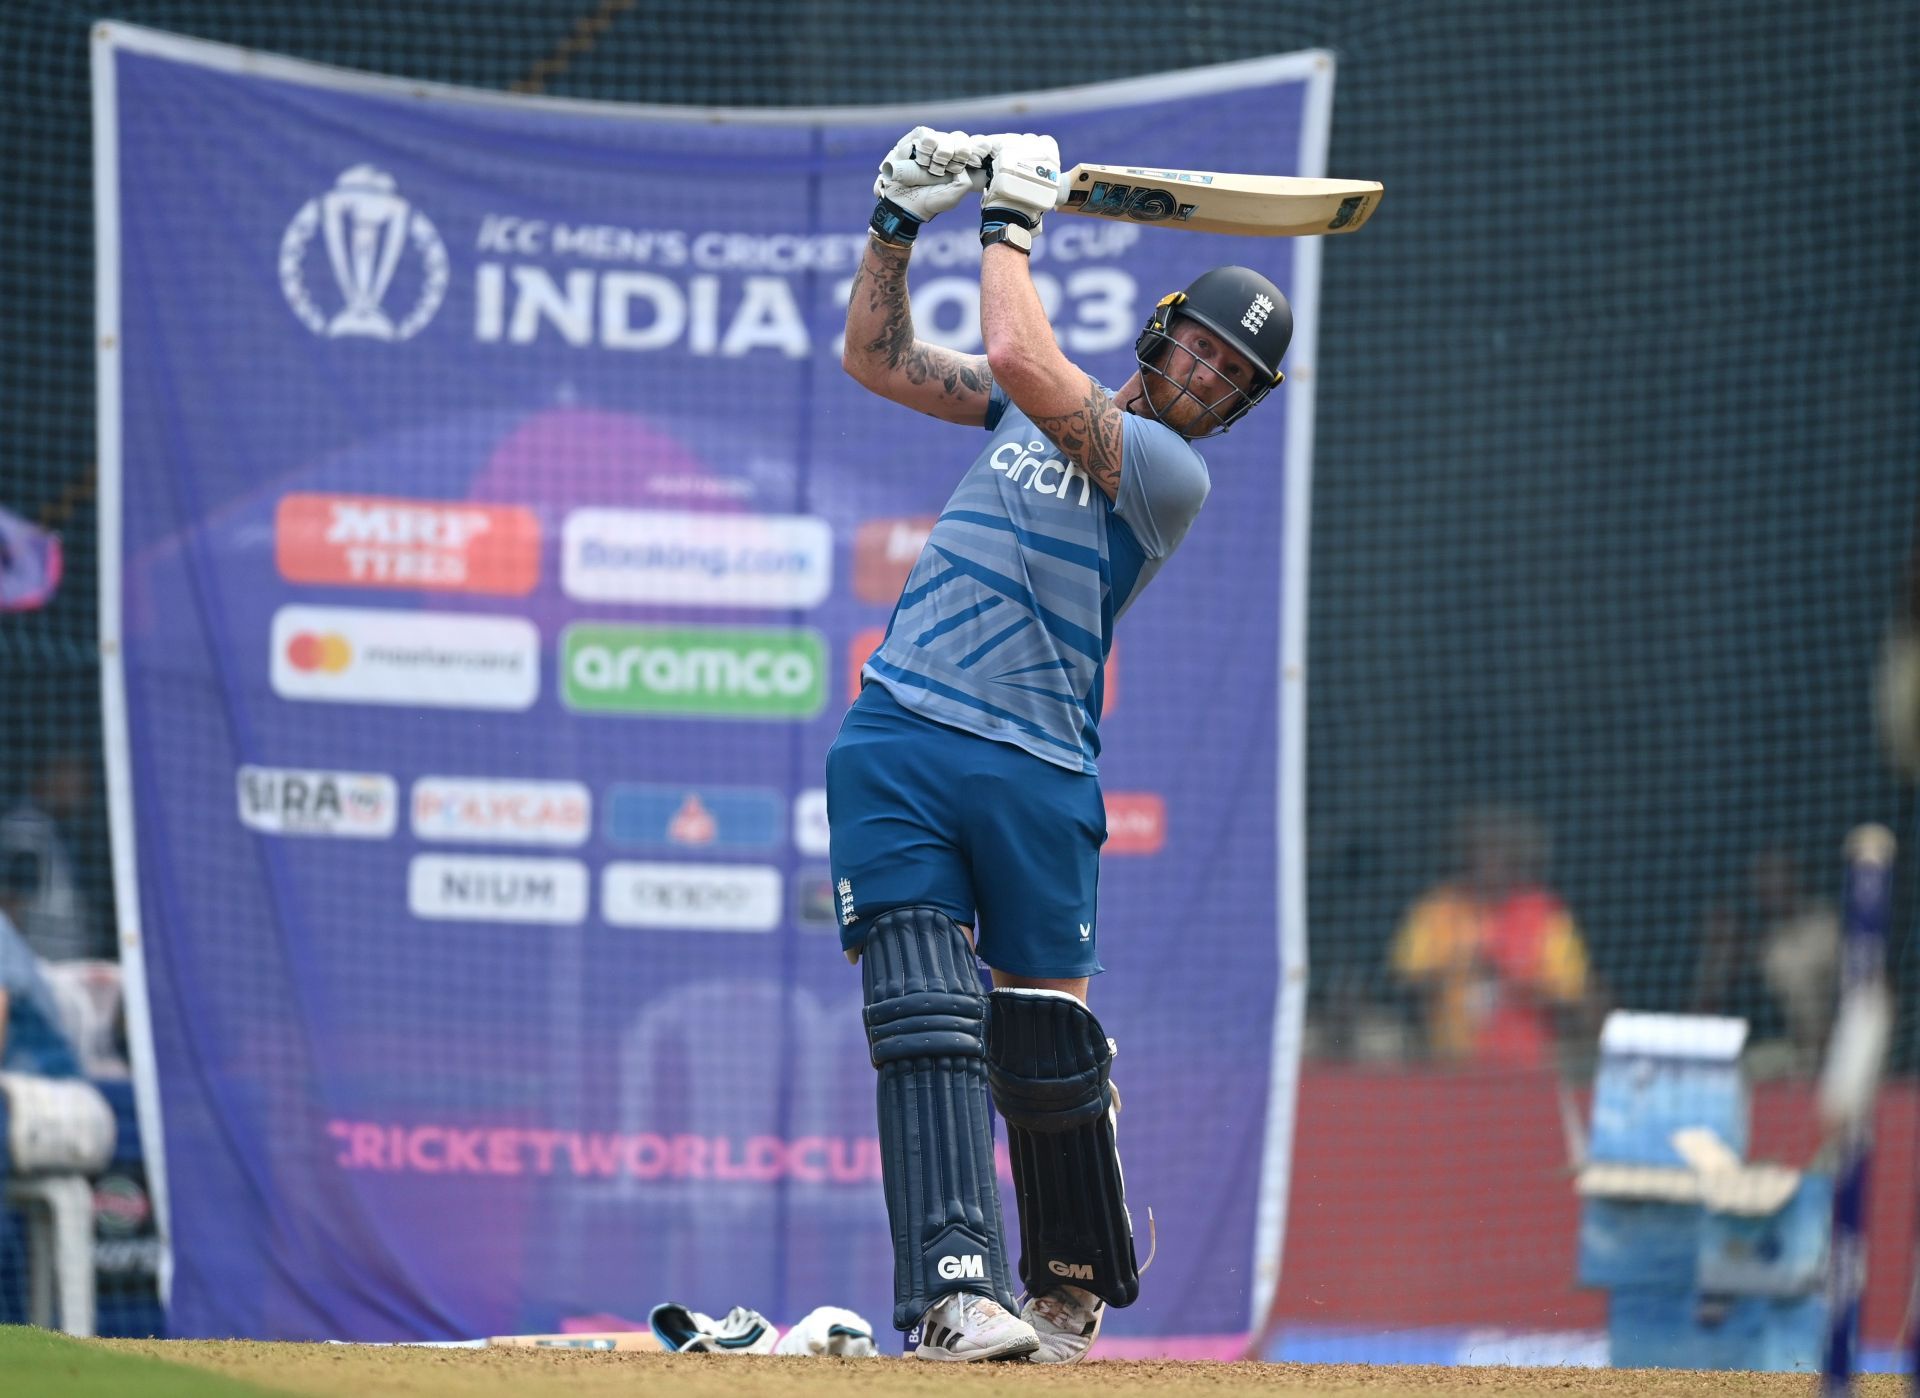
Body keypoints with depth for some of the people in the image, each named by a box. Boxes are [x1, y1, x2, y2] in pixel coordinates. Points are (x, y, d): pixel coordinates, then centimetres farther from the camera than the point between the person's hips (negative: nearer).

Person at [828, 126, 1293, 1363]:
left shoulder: (1171, 471, -4)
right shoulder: (1034, 406, 17)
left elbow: (1026, 364, -16)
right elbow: (879, 358, 20)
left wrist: (1014, 224, -5)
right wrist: (897, 225, 7)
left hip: (1036, 772, -4)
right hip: (895, 747, 4)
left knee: (1044, 1035, 1)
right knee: (926, 1012, -12)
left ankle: (1074, 1288, 23)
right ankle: (958, 1284, -22)